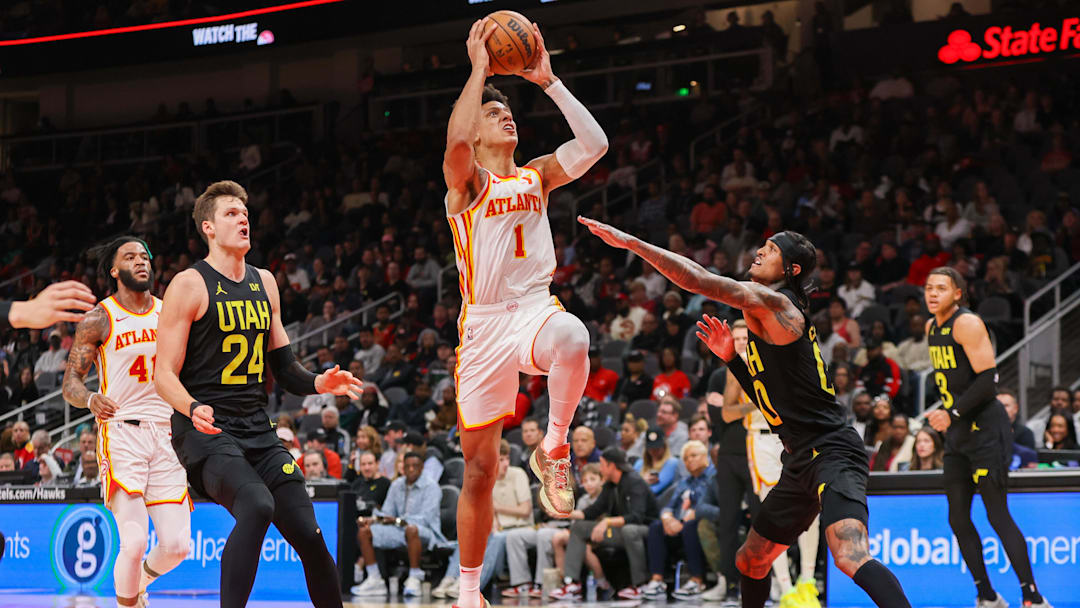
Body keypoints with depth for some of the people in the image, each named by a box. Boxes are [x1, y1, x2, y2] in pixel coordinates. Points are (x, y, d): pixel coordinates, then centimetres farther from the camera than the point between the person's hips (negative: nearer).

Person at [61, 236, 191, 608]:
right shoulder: (99, 320, 1)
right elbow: (70, 383, -2)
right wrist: (91, 399, -24)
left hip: (166, 434, 4)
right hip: (121, 434, -4)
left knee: (177, 545, -3)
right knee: (134, 543, -16)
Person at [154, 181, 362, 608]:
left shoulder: (264, 283, 15)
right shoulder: (189, 285, -5)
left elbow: (282, 367, 22)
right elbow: (164, 375, -8)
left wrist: (319, 383, 1)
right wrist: (192, 409, -28)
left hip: (258, 430, 6)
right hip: (206, 432, -6)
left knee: (308, 535, 0)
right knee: (257, 506, -32)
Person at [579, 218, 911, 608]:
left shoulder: (773, 303, -11)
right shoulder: (771, 318, 19)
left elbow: (699, 280, -17)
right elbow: (771, 398, 25)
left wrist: (629, 242, -12)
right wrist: (730, 357, 16)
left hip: (831, 454, -11)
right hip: (802, 461, 11)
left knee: (851, 558, -30)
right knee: (750, 562, 20)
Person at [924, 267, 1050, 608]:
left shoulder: (967, 324, -14)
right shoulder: (932, 328, 13)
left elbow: (988, 380, -20)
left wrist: (953, 414, -21)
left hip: (986, 429, -9)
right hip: (957, 432, 9)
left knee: (998, 516, -11)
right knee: (958, 519, 6)